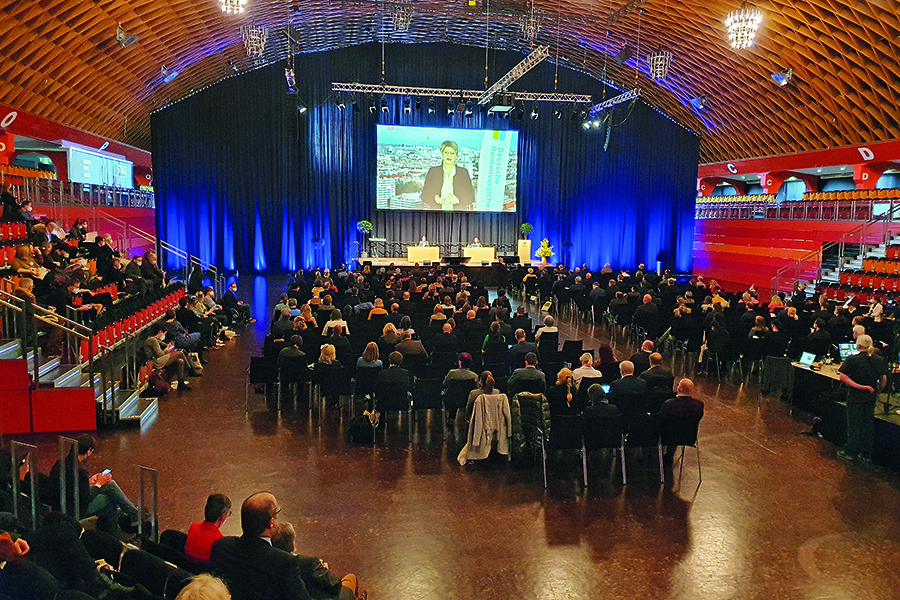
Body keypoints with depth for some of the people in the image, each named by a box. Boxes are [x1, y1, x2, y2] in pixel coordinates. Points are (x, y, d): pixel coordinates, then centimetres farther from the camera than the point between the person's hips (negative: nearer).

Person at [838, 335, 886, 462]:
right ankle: (866, 454, 21)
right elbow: (884, 380, 6)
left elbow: (843, 377, -20)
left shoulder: (852, 360, -15)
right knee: (868, 423, 13)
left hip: (856, 395, -5)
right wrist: (877, 393, 17)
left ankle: (851, 452, 15)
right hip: (871, 396, 5)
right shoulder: (879, 360, 0)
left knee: (854, 423, 6)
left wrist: (858, 386, -15)